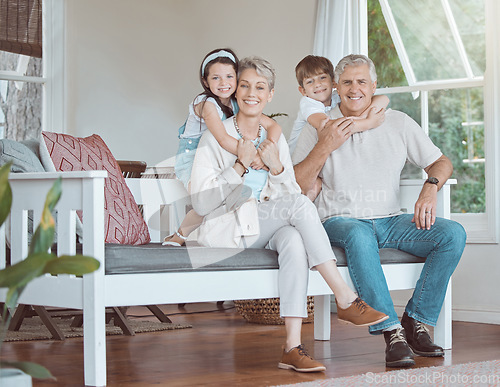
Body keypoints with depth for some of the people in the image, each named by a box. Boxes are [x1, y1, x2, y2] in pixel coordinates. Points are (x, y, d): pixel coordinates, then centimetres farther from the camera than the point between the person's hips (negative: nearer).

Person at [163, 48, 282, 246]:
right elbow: (223, 139, -30)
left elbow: (273, 125, -3)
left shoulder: (239, 104, 2)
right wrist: (252, 157, -30)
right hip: (192, 158, -7)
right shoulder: (206, 103, -18)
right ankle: (181, 235, -2)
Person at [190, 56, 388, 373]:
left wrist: (276, 168, -10)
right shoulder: (216, 136, 0)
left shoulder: (276, 139, 15)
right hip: (227, 228, -4)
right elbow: (201, 202, -8)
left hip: (271, 227, 4)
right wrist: (240, 165, -15)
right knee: (301, 204, -29)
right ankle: (347, 300, -29)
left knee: (294, 239, -35)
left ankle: (293, 347, -41)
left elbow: (291, 195, 9)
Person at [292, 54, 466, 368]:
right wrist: (325, 147, -12)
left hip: (391, 221, 3)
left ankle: (417, 321, -13)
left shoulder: (398, 122, 10)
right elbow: (296, 188, -1)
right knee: (359, 235, -40)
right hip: (341, 221, -3)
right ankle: (392, 332, -35)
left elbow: (441, 162, 12)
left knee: (453, 233, -21)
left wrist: (430, 188, -10)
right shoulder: (319, 128, 6)